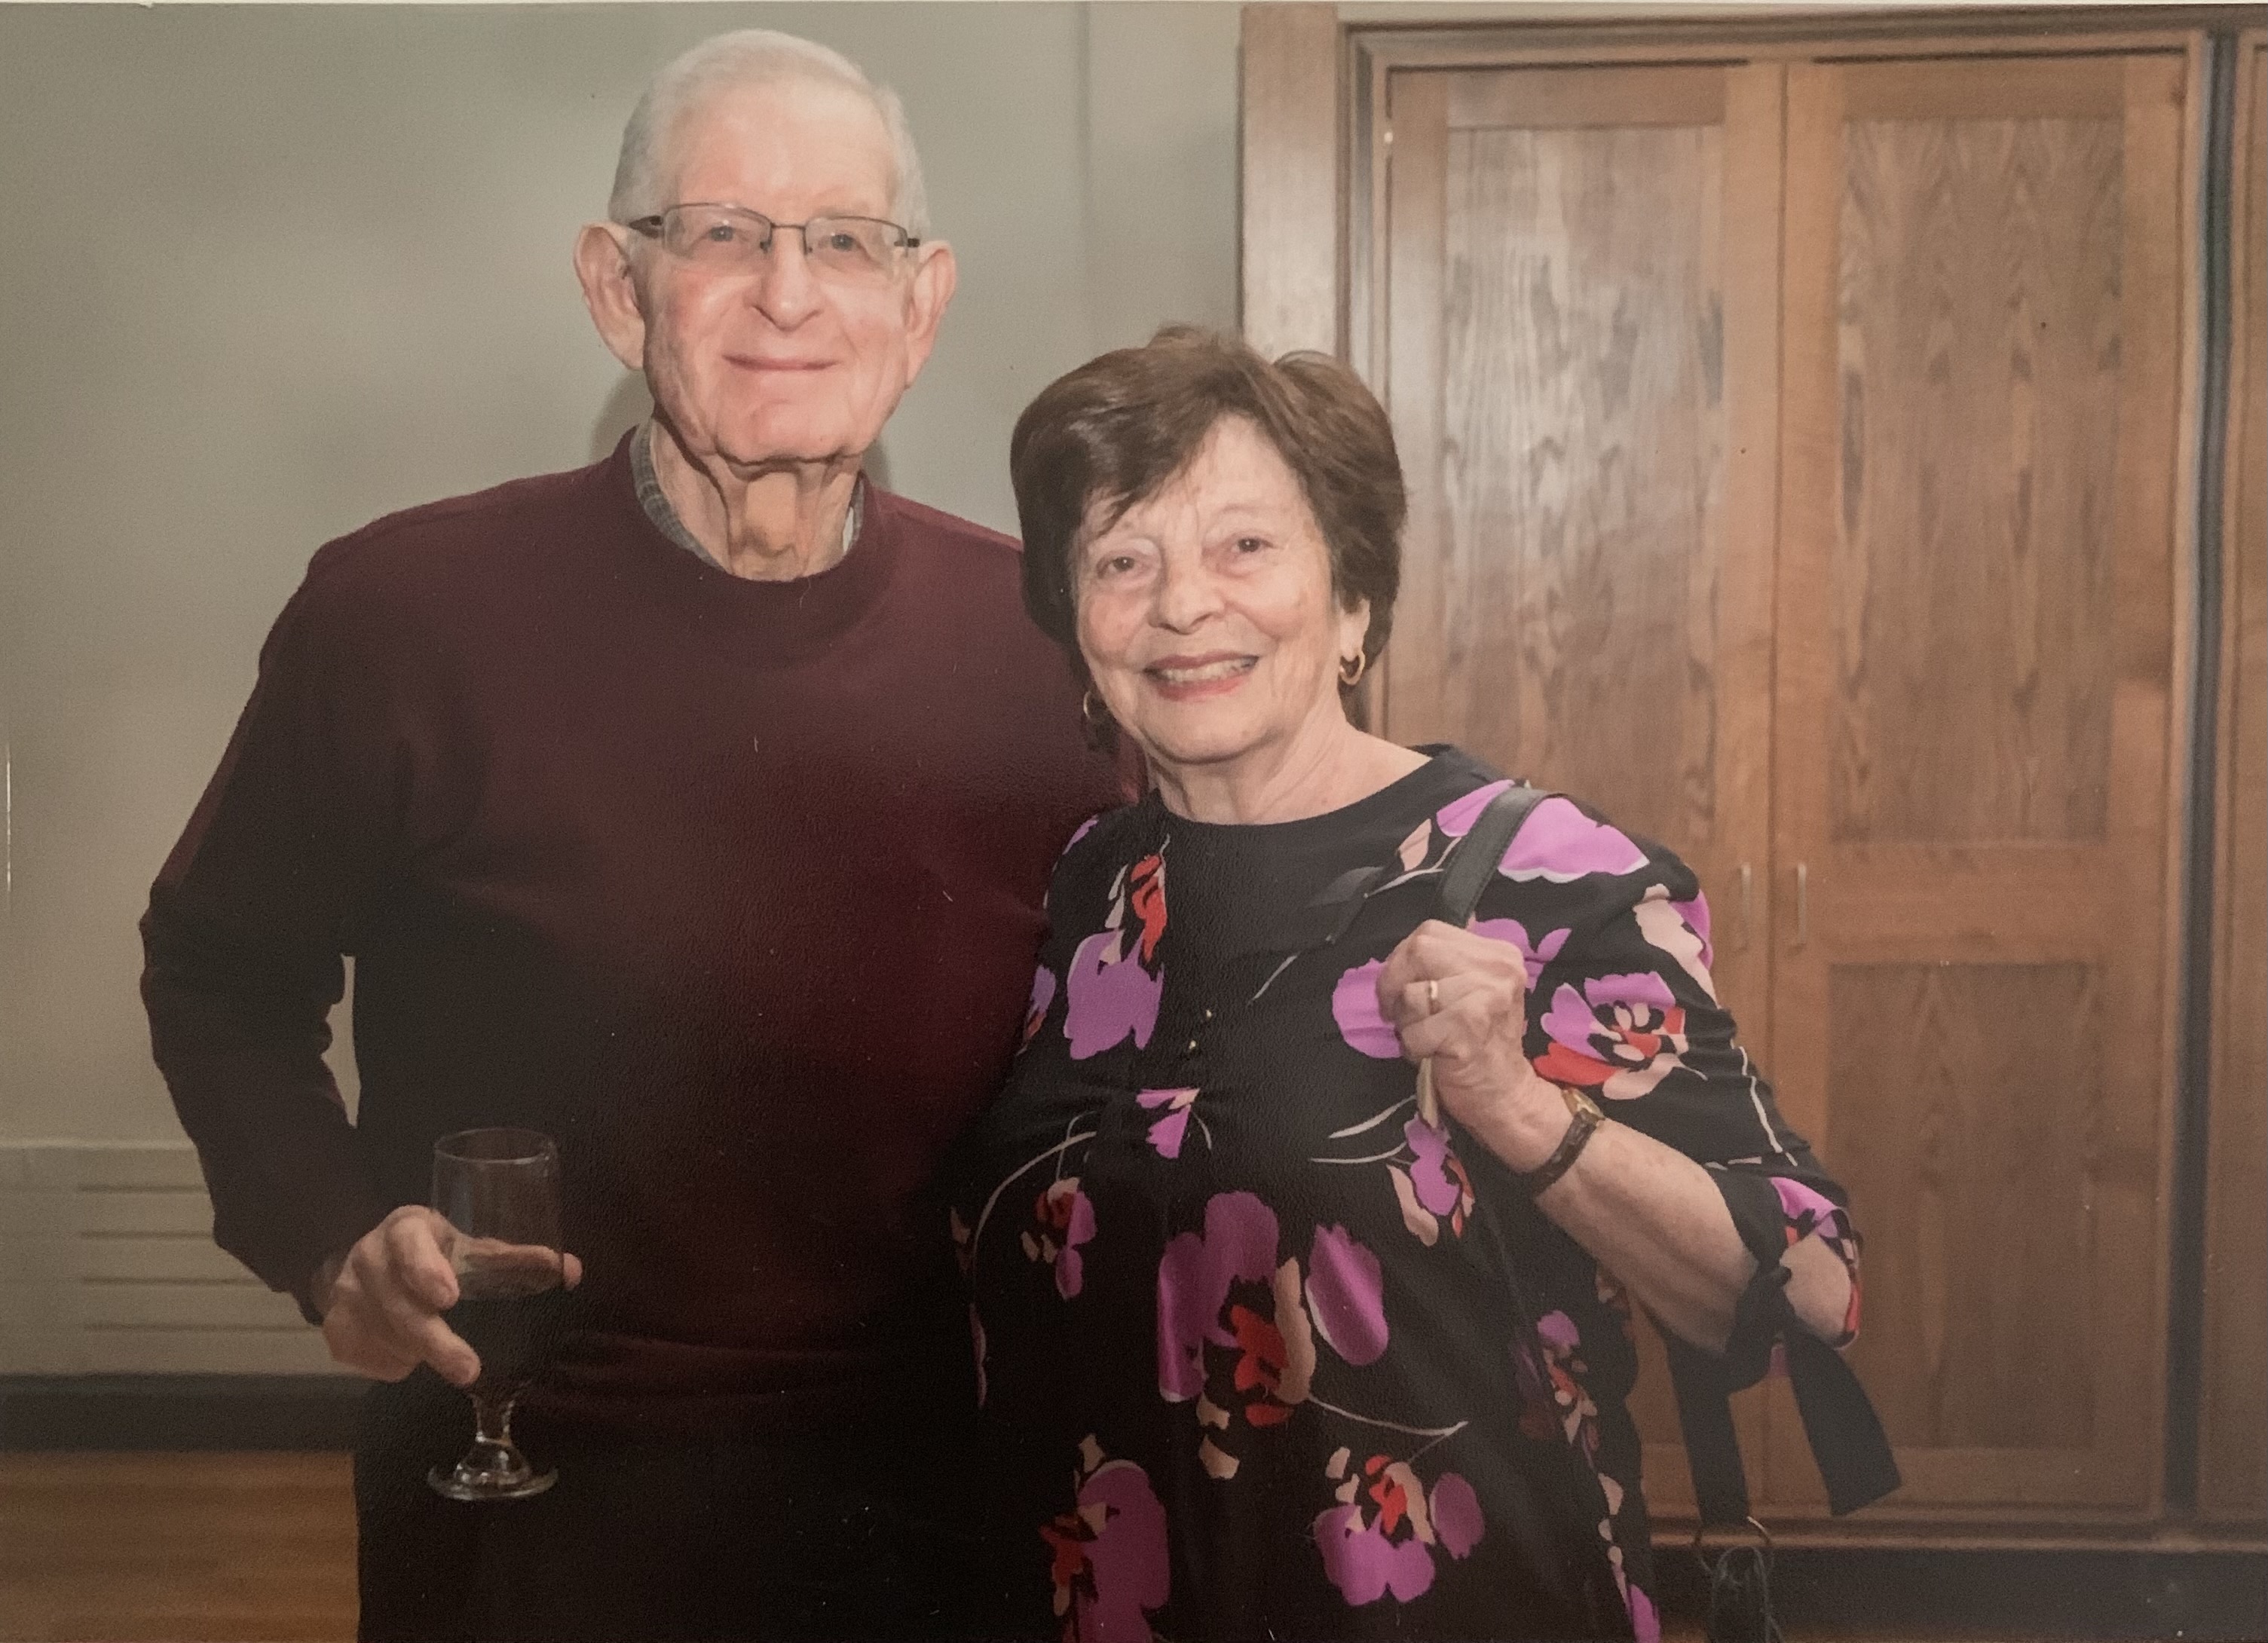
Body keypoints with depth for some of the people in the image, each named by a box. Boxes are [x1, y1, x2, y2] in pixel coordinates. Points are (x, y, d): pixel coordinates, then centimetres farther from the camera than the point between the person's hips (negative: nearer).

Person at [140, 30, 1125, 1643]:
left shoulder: (1033, 642, -7)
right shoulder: (400, 612, -12)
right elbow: (221, 974, 3)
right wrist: (332, 1235, -11)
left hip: (914, 1497, 2)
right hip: (516, 1501, -1)